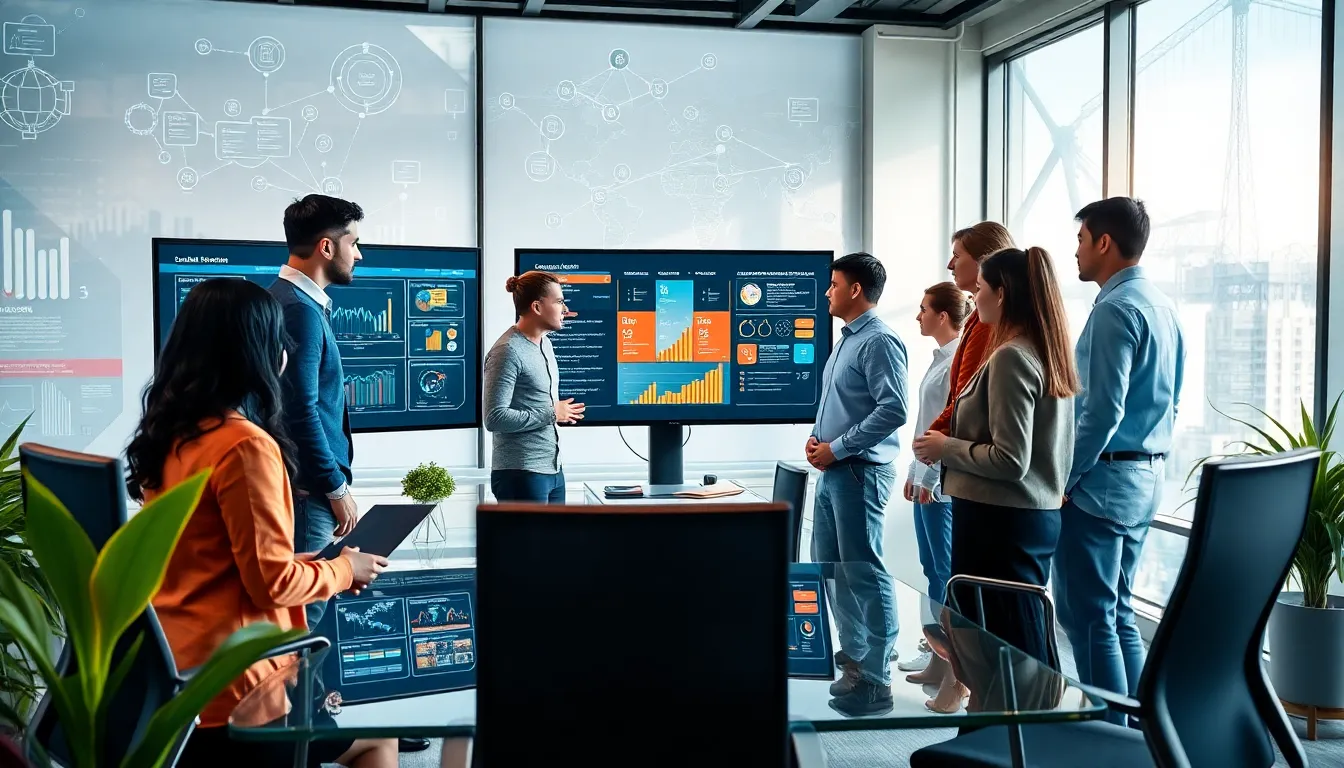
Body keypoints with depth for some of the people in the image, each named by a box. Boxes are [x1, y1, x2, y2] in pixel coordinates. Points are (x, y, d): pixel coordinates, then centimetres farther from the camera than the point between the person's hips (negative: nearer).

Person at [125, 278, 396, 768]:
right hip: (229, 695, -8)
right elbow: (272, 583, -19)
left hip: (169, 678, 8)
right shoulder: (246, 445, -21)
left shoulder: (166, 437, 5)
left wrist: (297, 562, 15)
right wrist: (344, 570, -2)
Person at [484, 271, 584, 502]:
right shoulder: (508, 351, -16)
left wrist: (562, 410, 4)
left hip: (553, 469, 9)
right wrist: (551, 414, -15)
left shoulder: (545, 344, 12)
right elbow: (495, 418, -22)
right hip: (521, 474, -9)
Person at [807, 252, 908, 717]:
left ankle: (875, 680, 2)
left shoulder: (878, 341, -14)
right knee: (828, 564, 17)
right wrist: (816, 437, 6)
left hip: (860, 471, -10)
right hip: (833, 471, 10)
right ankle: (853, 652, 32)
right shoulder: (845, 340, 16)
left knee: (864, 572, -6)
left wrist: (837, 448, -18)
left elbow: (893, 410, -22)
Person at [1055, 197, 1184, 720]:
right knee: (1118, 613, 17)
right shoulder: (1164, 307, 14)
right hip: (1147, 477, 10)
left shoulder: (1116, 308, -15)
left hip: (1102, 480, -10)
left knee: (1088, 618, -2)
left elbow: (1103, 409, -21)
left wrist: (1062, 479, -14)